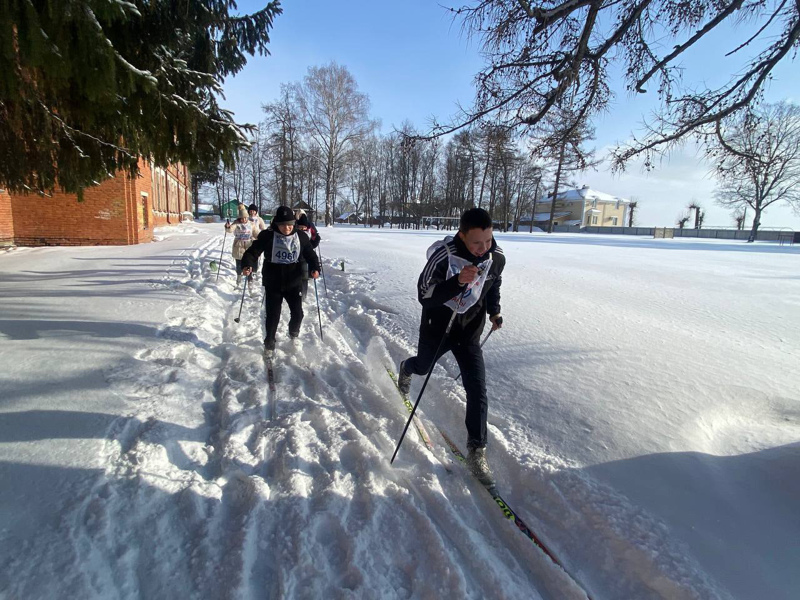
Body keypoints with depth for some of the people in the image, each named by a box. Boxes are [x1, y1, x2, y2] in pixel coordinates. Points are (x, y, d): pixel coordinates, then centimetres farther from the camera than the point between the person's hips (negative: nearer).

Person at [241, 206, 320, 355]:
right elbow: (253, 251, -7)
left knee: (298, 313, 4)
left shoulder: (301, 236, -2)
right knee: (273, 315, 3)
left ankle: (293, 333, 39)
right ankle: (269, 342, 28)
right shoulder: (267, 236, -8)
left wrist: (315, 268, -14)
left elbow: (310, 254, 4)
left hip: (294, 283, 2)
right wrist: (248, 265, -26)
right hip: (273, 284, -2)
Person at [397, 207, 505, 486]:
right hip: (436, 328, -2)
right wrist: (458, 281, -40)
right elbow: (424, 296, -27)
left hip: (470, 332, 2)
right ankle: (406, 369, 66)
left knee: (478, 391, -5)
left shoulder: (497, 258, -13)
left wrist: (494, 310, -2)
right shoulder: (443, 256, -29)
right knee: (423, 366, 27)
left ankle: (477, 452, 10)